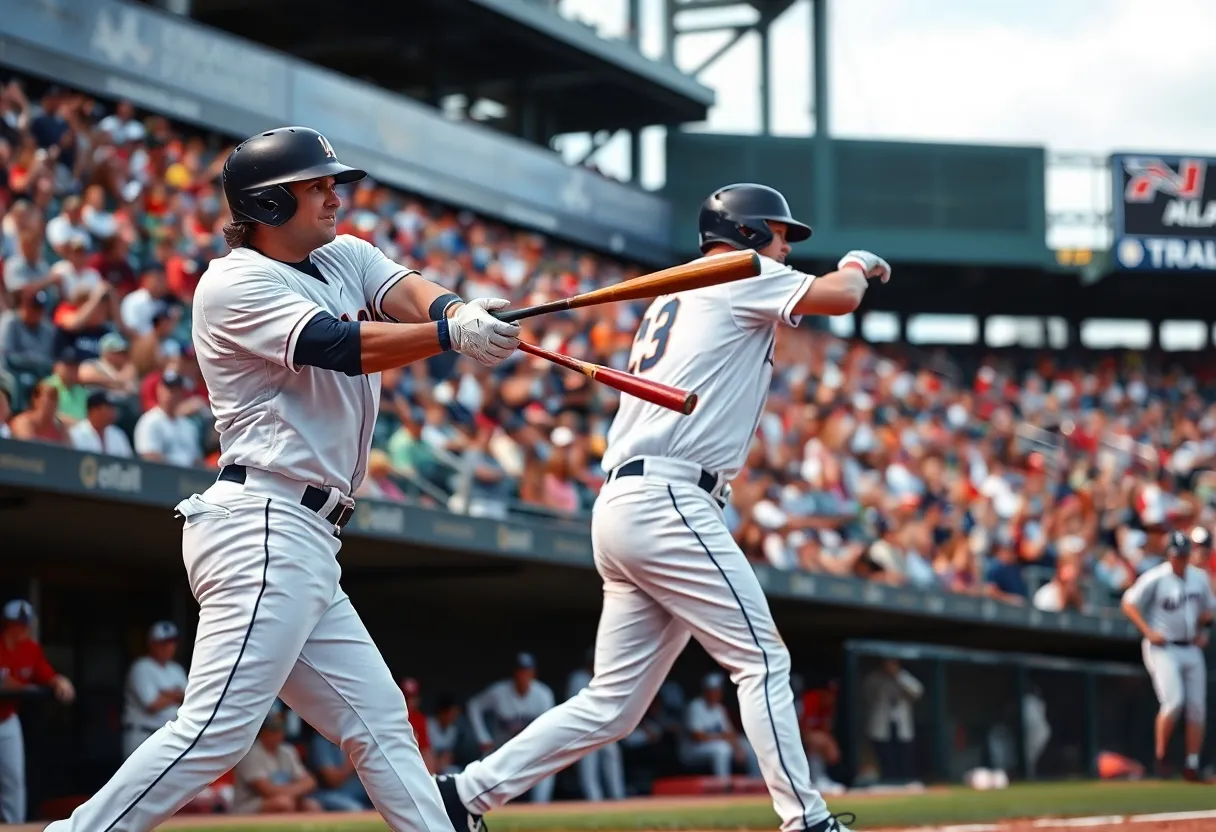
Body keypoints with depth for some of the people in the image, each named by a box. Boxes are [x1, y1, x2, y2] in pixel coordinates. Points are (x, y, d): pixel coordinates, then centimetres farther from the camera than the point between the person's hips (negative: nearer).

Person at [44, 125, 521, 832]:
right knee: (219, 730, -17)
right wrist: (452, 334, -28)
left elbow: (412, 295, -1)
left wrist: (464, 315, -23)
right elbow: (337, 346, -20)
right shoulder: (235, 284, -6)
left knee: (380, 722, 9)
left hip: (306, 543, 10)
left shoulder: (345, 258, 19)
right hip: (264, 532, -10)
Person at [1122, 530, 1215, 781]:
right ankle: (1160, 758, -5)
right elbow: (1129, 604, -6)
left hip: (1191, 648, 6)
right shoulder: (1155, 579, -10)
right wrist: (1149, 632, -14)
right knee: (1174, 701, -20)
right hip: (1163, 648, -6)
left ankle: (1192, 765, 8)